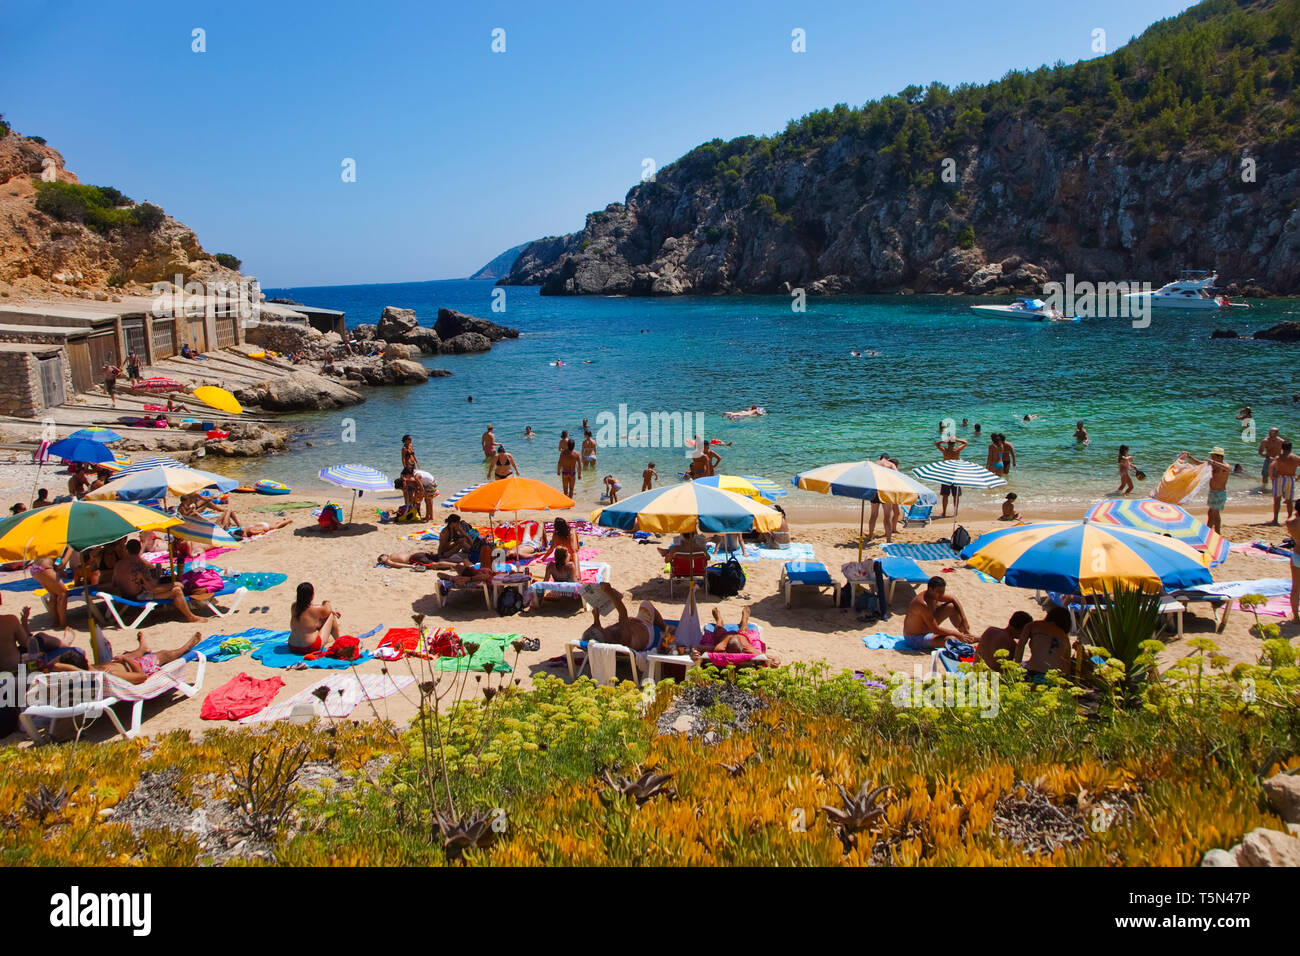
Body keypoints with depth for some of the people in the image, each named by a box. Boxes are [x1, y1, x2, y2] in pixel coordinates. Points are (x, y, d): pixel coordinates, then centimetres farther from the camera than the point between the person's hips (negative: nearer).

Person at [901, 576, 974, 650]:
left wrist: (964, 619, 3)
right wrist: (957, 634, -20)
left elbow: (954, 600, 10)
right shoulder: (923, 604, -33)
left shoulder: (935, 594, -7)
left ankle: (967, 635, 14)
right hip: (915, 638, -10)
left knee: (952, 607, 4)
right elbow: (935, 630, -29)